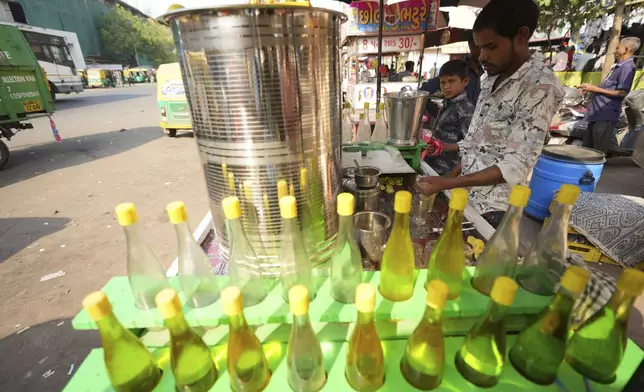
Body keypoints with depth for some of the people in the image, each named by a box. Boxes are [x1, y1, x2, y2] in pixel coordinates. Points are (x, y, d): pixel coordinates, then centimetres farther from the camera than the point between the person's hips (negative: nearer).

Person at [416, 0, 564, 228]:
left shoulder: (541, 87, -18)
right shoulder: (491, 78, 7)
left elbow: (515, 166, -23)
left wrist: (447, 183, -29)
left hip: (492, 209, -7)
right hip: (466, 196, 7)